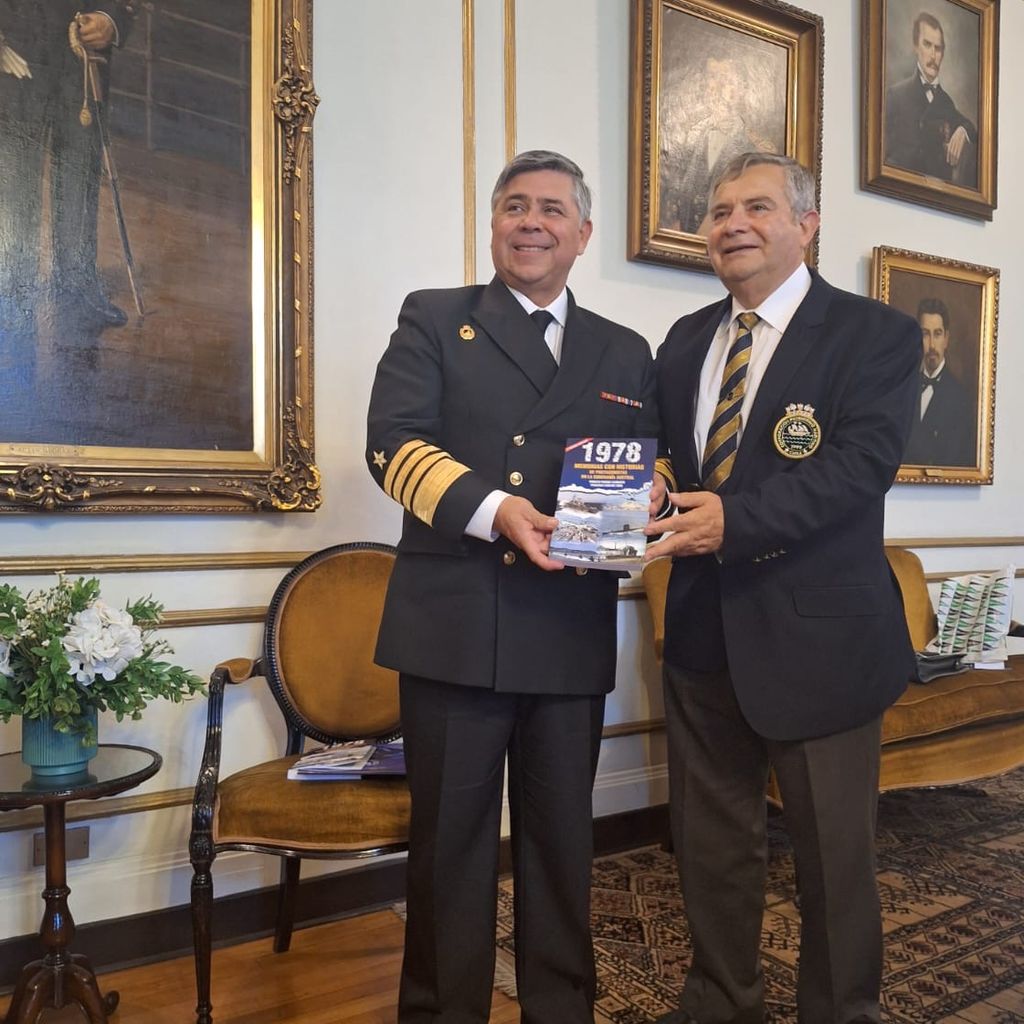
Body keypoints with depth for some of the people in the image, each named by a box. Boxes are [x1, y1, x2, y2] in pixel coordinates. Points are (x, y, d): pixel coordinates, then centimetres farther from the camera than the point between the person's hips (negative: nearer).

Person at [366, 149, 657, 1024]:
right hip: (453, 626, -2)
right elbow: (394, 441, -7)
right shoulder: (433, 319, 6)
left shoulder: (626, 353, 15)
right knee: (449, 837, 10)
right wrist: (494, 510, -21)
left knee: (562, 837, 15)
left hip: (573, 633, 3)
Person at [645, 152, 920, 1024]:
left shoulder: (877, 335, -5)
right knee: (711, 837, 18)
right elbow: (666, 451, 11)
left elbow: (862, 463, -19)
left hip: (815, 632, -5)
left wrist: (736, 518, -30)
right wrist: (652, 488, -13)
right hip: (704, 626, 6)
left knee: (834, 848, 10)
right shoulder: (686, 339, 12)